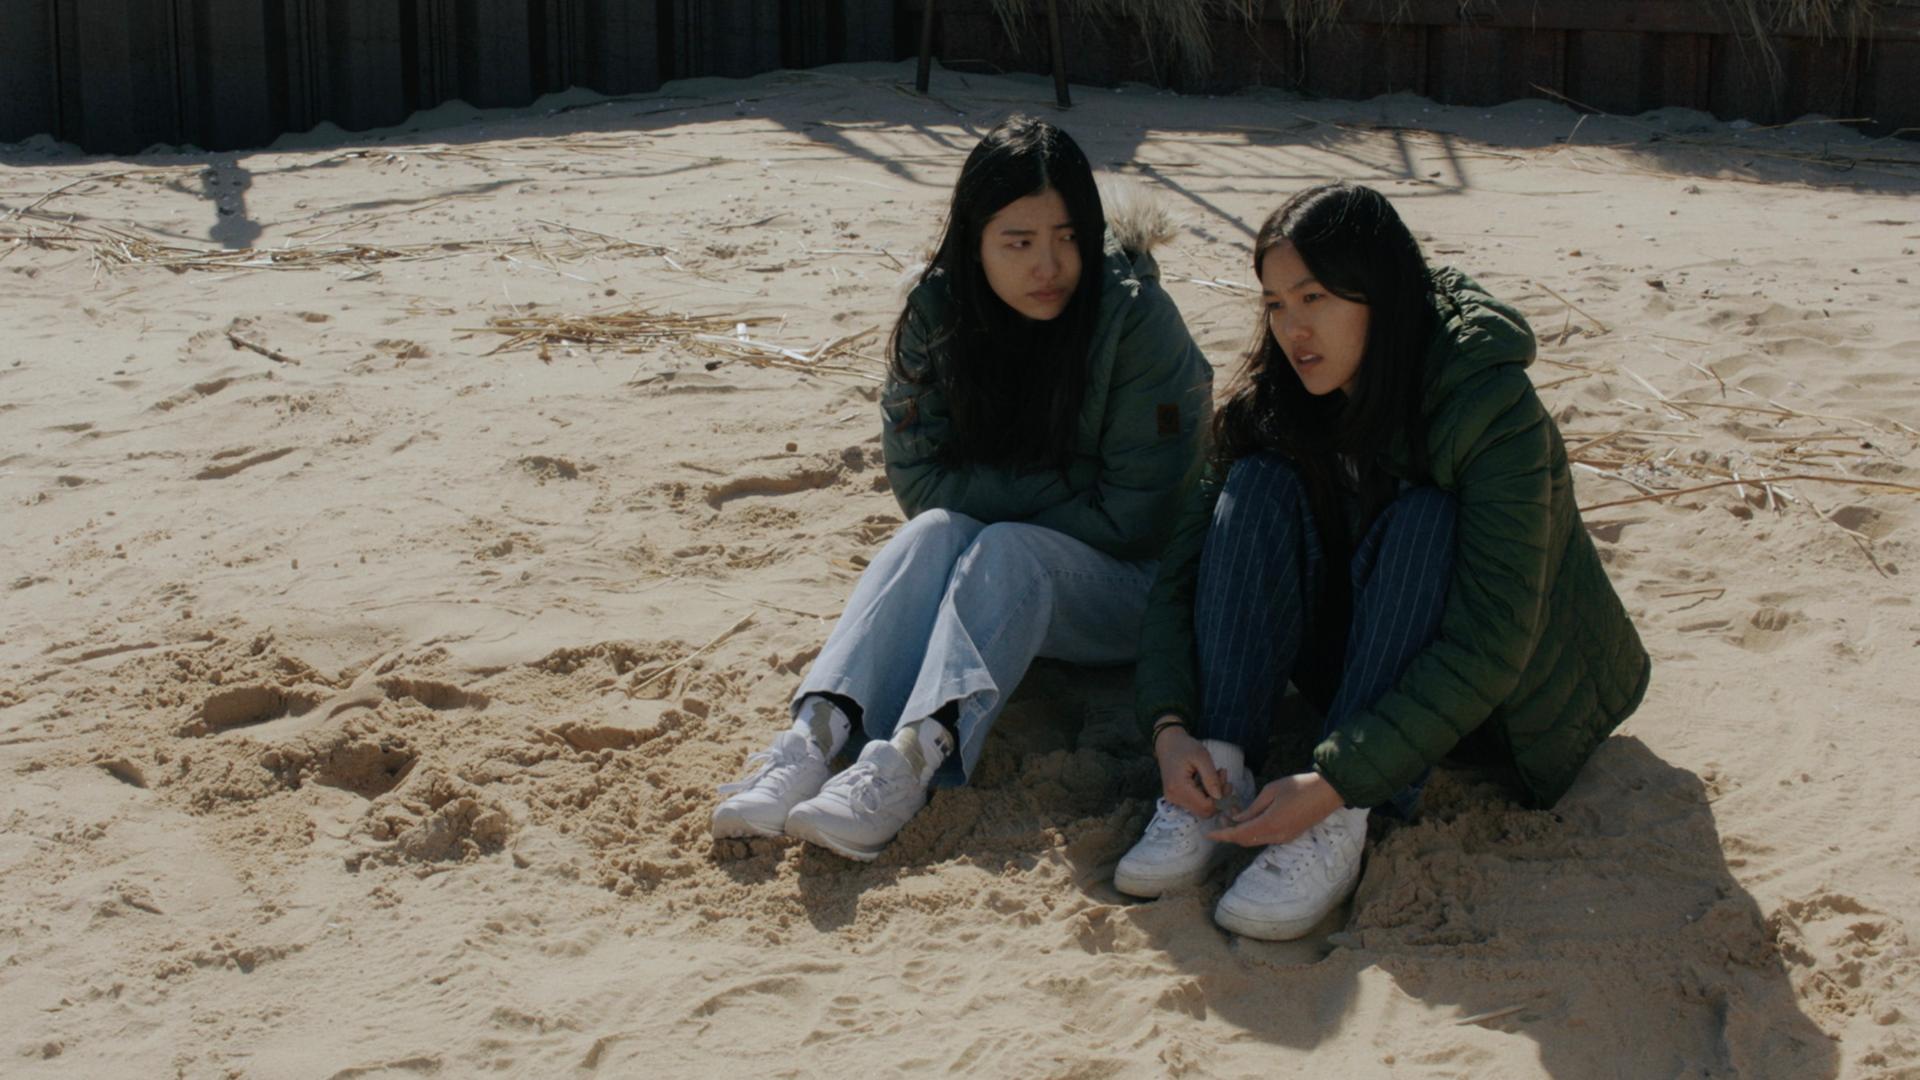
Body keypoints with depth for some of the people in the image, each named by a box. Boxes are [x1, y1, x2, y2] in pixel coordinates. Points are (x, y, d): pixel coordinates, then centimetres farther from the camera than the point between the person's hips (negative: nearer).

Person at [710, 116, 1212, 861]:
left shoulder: (1135, 319, -17)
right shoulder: (940, 310, -6)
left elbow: (1135, 516, -16)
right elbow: (918, 477, -7)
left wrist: (997, 500, -10)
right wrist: (1060, 489, -16)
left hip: (1126, 585, -3)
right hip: (992, 577, 4)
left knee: (1005, 550, -32)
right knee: (936, 530, -28)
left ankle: (909, 762, -54)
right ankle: (817, 733, -45)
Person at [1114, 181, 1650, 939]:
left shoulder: (1496, 413, -26)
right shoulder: (1272, 405, -10)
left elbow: (1489, 645, -32)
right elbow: (1183, 569, -12)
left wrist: (1339, 781, -39)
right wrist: (1171, 725, -30)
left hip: (1496, 698, -4)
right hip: (1363, 663, 4)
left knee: (1422, 523, -33)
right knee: (1261, 487, -21)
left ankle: (1341, 825, -38)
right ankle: (1219, 784, -29)